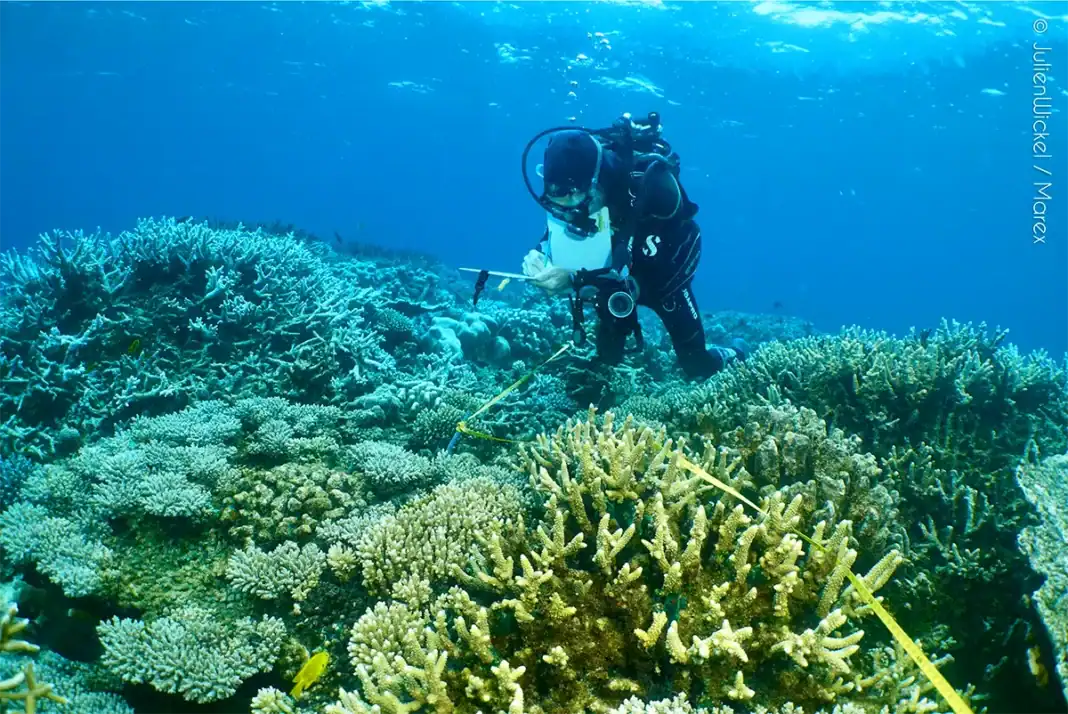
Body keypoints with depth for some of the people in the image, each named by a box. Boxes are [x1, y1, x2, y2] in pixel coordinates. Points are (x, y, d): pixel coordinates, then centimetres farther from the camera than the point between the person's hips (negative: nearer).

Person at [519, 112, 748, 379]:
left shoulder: (649, 183, -40)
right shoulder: (573, 185, -25)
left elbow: (651, 275, -39)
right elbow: (555, 234, -8)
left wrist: (575, 279, -48)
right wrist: (538, 255, -33)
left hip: (664, 271, -3)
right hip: (616, 270, 4)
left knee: (697, 367, 7)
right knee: (606, 358, 7)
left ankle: (732, 355, 40)